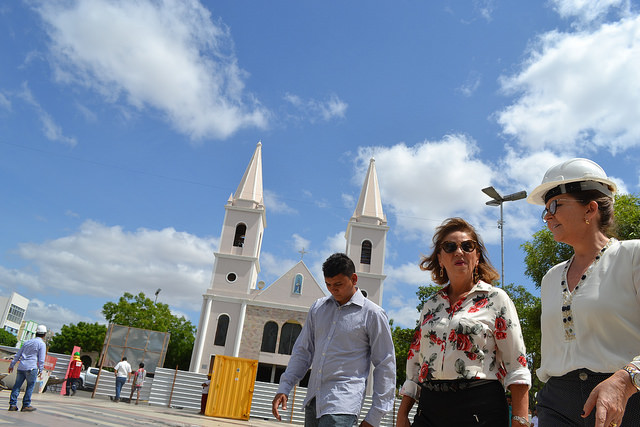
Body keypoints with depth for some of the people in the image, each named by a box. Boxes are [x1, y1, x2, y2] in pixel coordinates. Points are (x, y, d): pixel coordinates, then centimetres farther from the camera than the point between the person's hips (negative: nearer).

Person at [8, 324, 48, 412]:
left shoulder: (27, 342, 18)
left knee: (17, 385, 9)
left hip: (21, 367, 6)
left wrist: (12, 365, 27)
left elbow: (17, 355, 21)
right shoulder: (42, 344, -2)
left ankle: (12, 405, 6)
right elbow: (41, 359, -6)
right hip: (31, 367, -6)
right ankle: (26, 405, 2)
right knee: (30, 386, 2)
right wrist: (40, 369, 2)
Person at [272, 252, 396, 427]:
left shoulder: (373, 314, -4)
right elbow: (302, 351, 16)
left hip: (344, 402, -5)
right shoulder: (318, 307, 11)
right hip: (313, 399, 6)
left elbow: (385, 366, -2)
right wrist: (284, 388, 6)